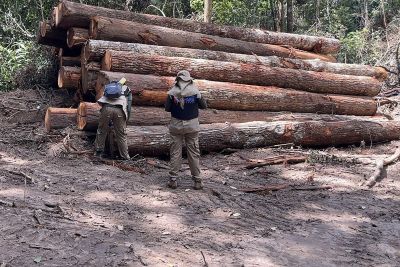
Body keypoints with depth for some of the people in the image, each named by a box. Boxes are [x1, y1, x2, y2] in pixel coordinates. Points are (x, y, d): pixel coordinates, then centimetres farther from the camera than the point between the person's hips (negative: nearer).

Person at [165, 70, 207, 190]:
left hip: (176, 125, 0)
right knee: (194, 153, 7)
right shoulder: (195, 91, -7)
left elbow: (167, 108, -2)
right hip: (192, 125, 0)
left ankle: (173, 180, 8)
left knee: (175, 152, 8)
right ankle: (197, 181, 10)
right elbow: (204, 106, 2)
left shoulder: (172, 92, -7)